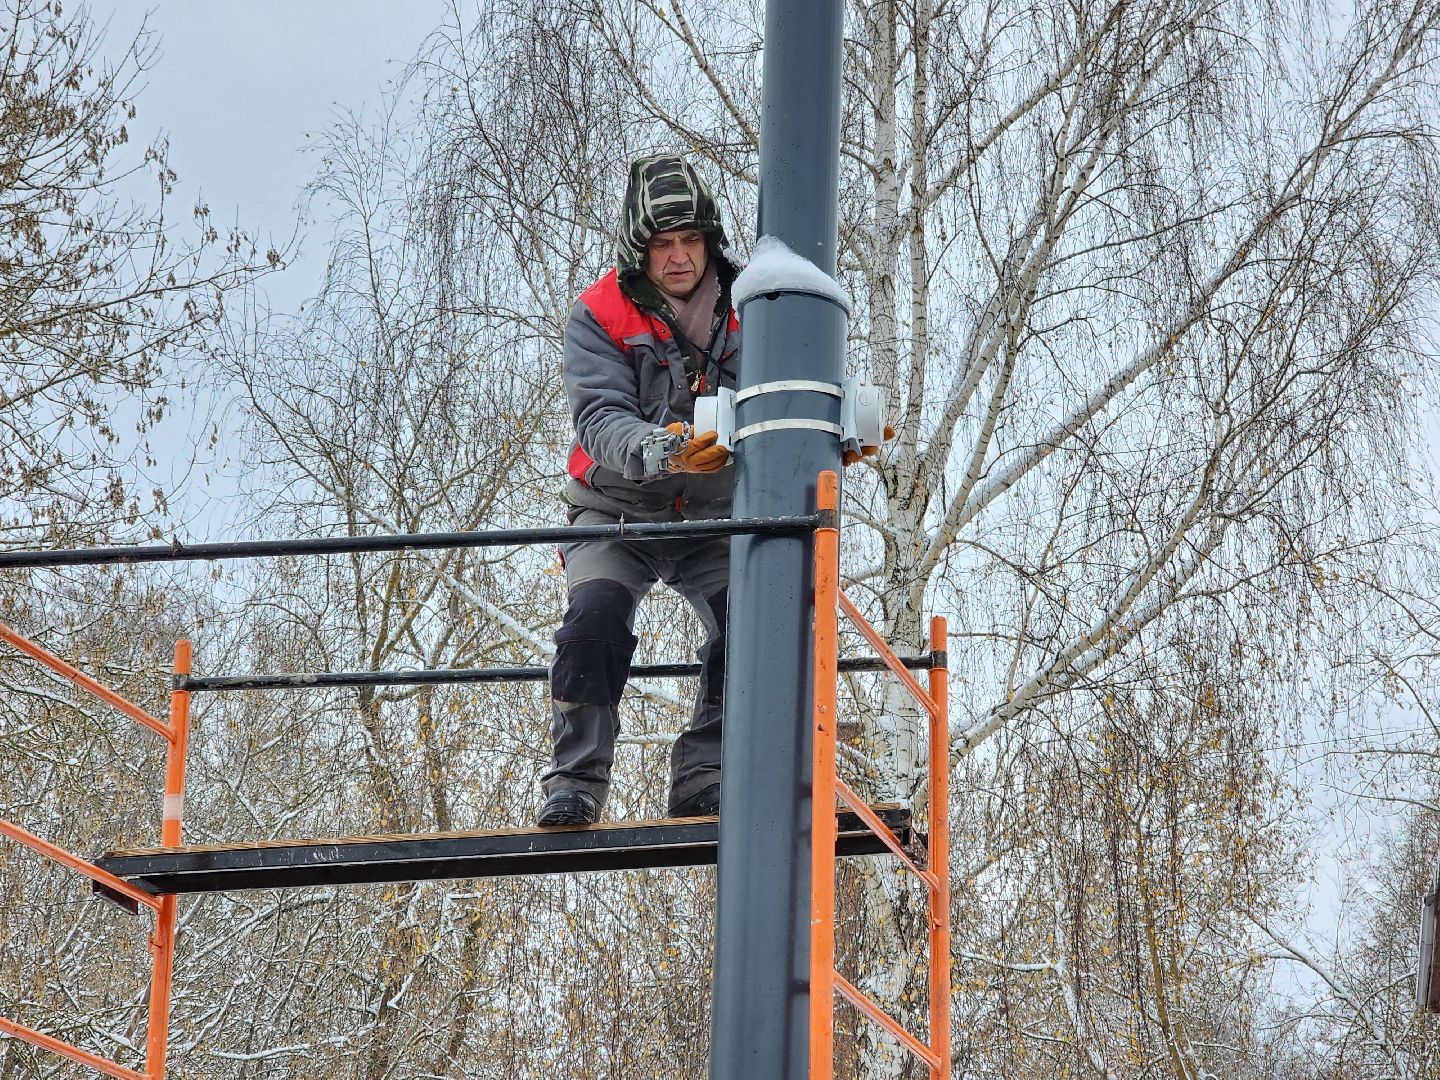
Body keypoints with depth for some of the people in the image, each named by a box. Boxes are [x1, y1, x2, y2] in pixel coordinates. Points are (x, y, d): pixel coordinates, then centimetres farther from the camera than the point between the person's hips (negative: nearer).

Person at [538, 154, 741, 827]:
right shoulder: (599, 317, -11)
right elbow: (601, 421, -23)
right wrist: (660, 449, -44)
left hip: (713, 517, 2)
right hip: (619, 510, -2)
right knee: (596, 613, -26)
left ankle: (702, 780, -6)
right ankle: (575, 781, -17)